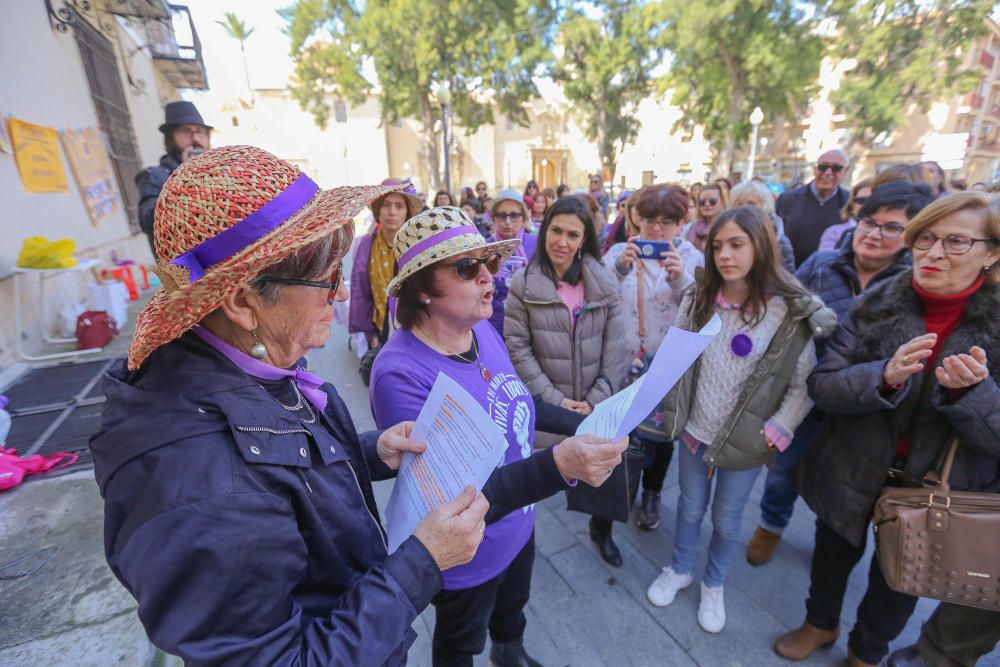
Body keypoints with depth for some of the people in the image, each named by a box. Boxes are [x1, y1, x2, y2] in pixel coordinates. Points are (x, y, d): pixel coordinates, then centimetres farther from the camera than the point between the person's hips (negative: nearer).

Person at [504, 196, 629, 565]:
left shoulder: (605, 284, -1)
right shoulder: (522, 284, -7)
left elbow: (615, 348, -2)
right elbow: (518, 348, -9)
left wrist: (596, 398, -9)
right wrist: (554, 398, -13)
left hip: (598, 405, 2)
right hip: (545, 405, -2)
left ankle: (601, 528, 45)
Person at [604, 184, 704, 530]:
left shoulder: (692, 258, 0)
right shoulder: (619, 252, -1)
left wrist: (680, 279, -25)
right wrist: (618, 268, -28)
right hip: (622, 360, 0)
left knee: (661, 432, 14)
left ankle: (651, 493, 40)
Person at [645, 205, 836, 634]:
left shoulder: (792, 311, -14)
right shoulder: (698, 299, -4)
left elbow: (804, 383, -10)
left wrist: (775, 433, -13)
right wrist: (671, 406, -2)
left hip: (745, 439, -2)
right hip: (694, 430, 2)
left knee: (727, 519, 18)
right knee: (690, 507, 21)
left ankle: (714, 585, 44)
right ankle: (679, 570, 46)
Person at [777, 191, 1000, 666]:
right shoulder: (876, 306, -12)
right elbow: (822, 387, -15)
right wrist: (883, 376, -33)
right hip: (851, 473, 0)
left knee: (898, 581, 23)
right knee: (833, 558, 23)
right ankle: (820, 623, 53)